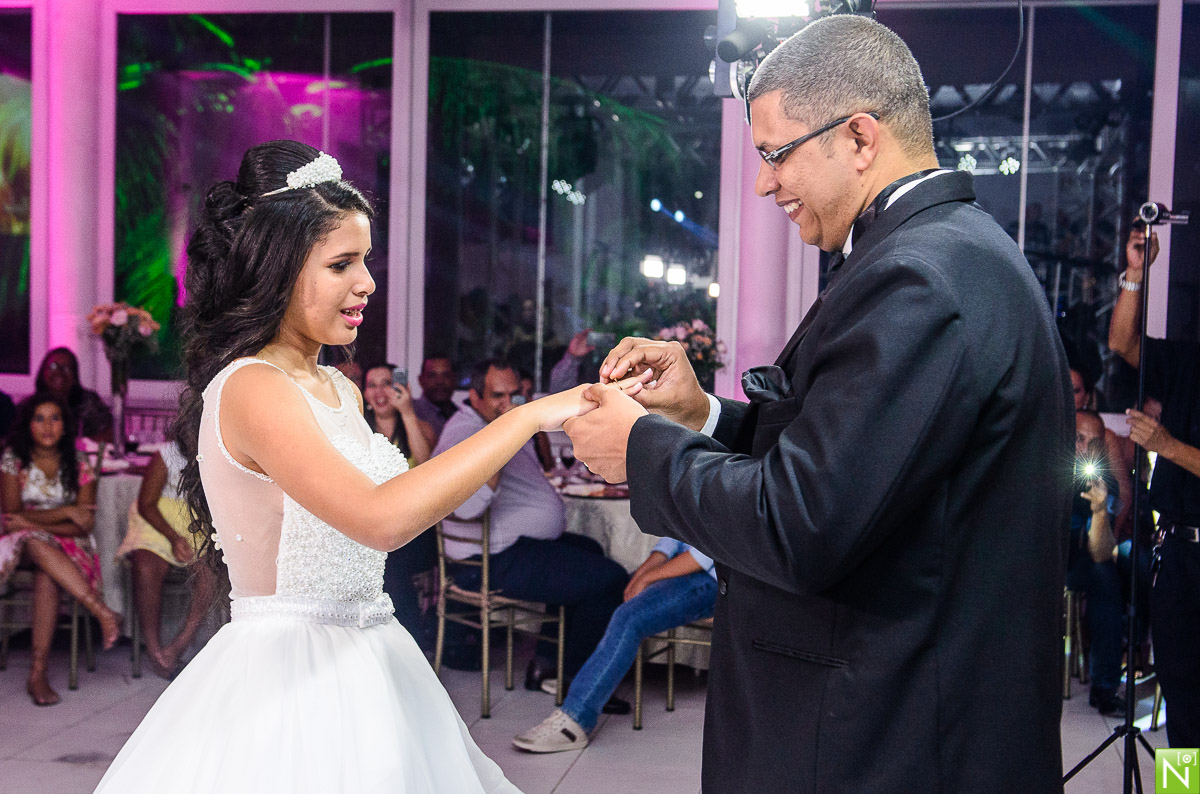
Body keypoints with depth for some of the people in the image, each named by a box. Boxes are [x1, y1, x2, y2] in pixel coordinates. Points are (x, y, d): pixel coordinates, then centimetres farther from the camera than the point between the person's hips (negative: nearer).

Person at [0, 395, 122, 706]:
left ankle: (37, 674, -38)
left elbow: (83, 526, -3)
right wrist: (65, 512, -16)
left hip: (66, 546, 0)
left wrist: (31, 521, -15)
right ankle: (102, 611, -44)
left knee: (46, 575, -34)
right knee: (37, 543, -37)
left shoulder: (78, 464, 1)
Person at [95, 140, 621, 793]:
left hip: (362, 668, 8)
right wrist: (529, 416, -27)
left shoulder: (341, 390, 9)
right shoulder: (252, 389, -19)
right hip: (288, 678, -8)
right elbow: (382, 519, -31)